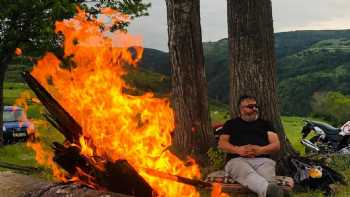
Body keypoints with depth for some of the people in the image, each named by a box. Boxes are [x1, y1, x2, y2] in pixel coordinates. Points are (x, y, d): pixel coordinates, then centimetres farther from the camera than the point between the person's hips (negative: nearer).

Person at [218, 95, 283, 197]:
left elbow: (276, 145, 17)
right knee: (248, 173, -41)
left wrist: (261, 150, -6)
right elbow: (222, 144, 15)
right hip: (237, 159, -2)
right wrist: (238, 149, -7)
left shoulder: (265, 124, 28)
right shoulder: (231, 123, 26)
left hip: (262, 159, 2)